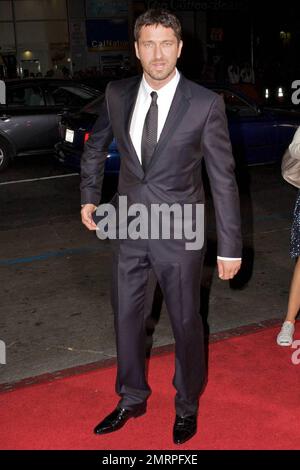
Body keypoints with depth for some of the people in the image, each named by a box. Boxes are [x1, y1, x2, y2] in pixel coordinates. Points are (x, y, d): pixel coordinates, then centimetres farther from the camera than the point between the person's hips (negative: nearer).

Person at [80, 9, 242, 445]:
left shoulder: (206, 104, -13)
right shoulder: (117, 94, -2)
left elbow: (224, 179, -10)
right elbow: (95, 147, 16)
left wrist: (230, 247, -9)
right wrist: (89, 197, 9)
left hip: (179, 233, -3)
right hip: (129, 228, 4)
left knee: (185, 323, 11)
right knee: (126, 318, 15)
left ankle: (187, 404, 37)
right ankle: (132, 399, 39)